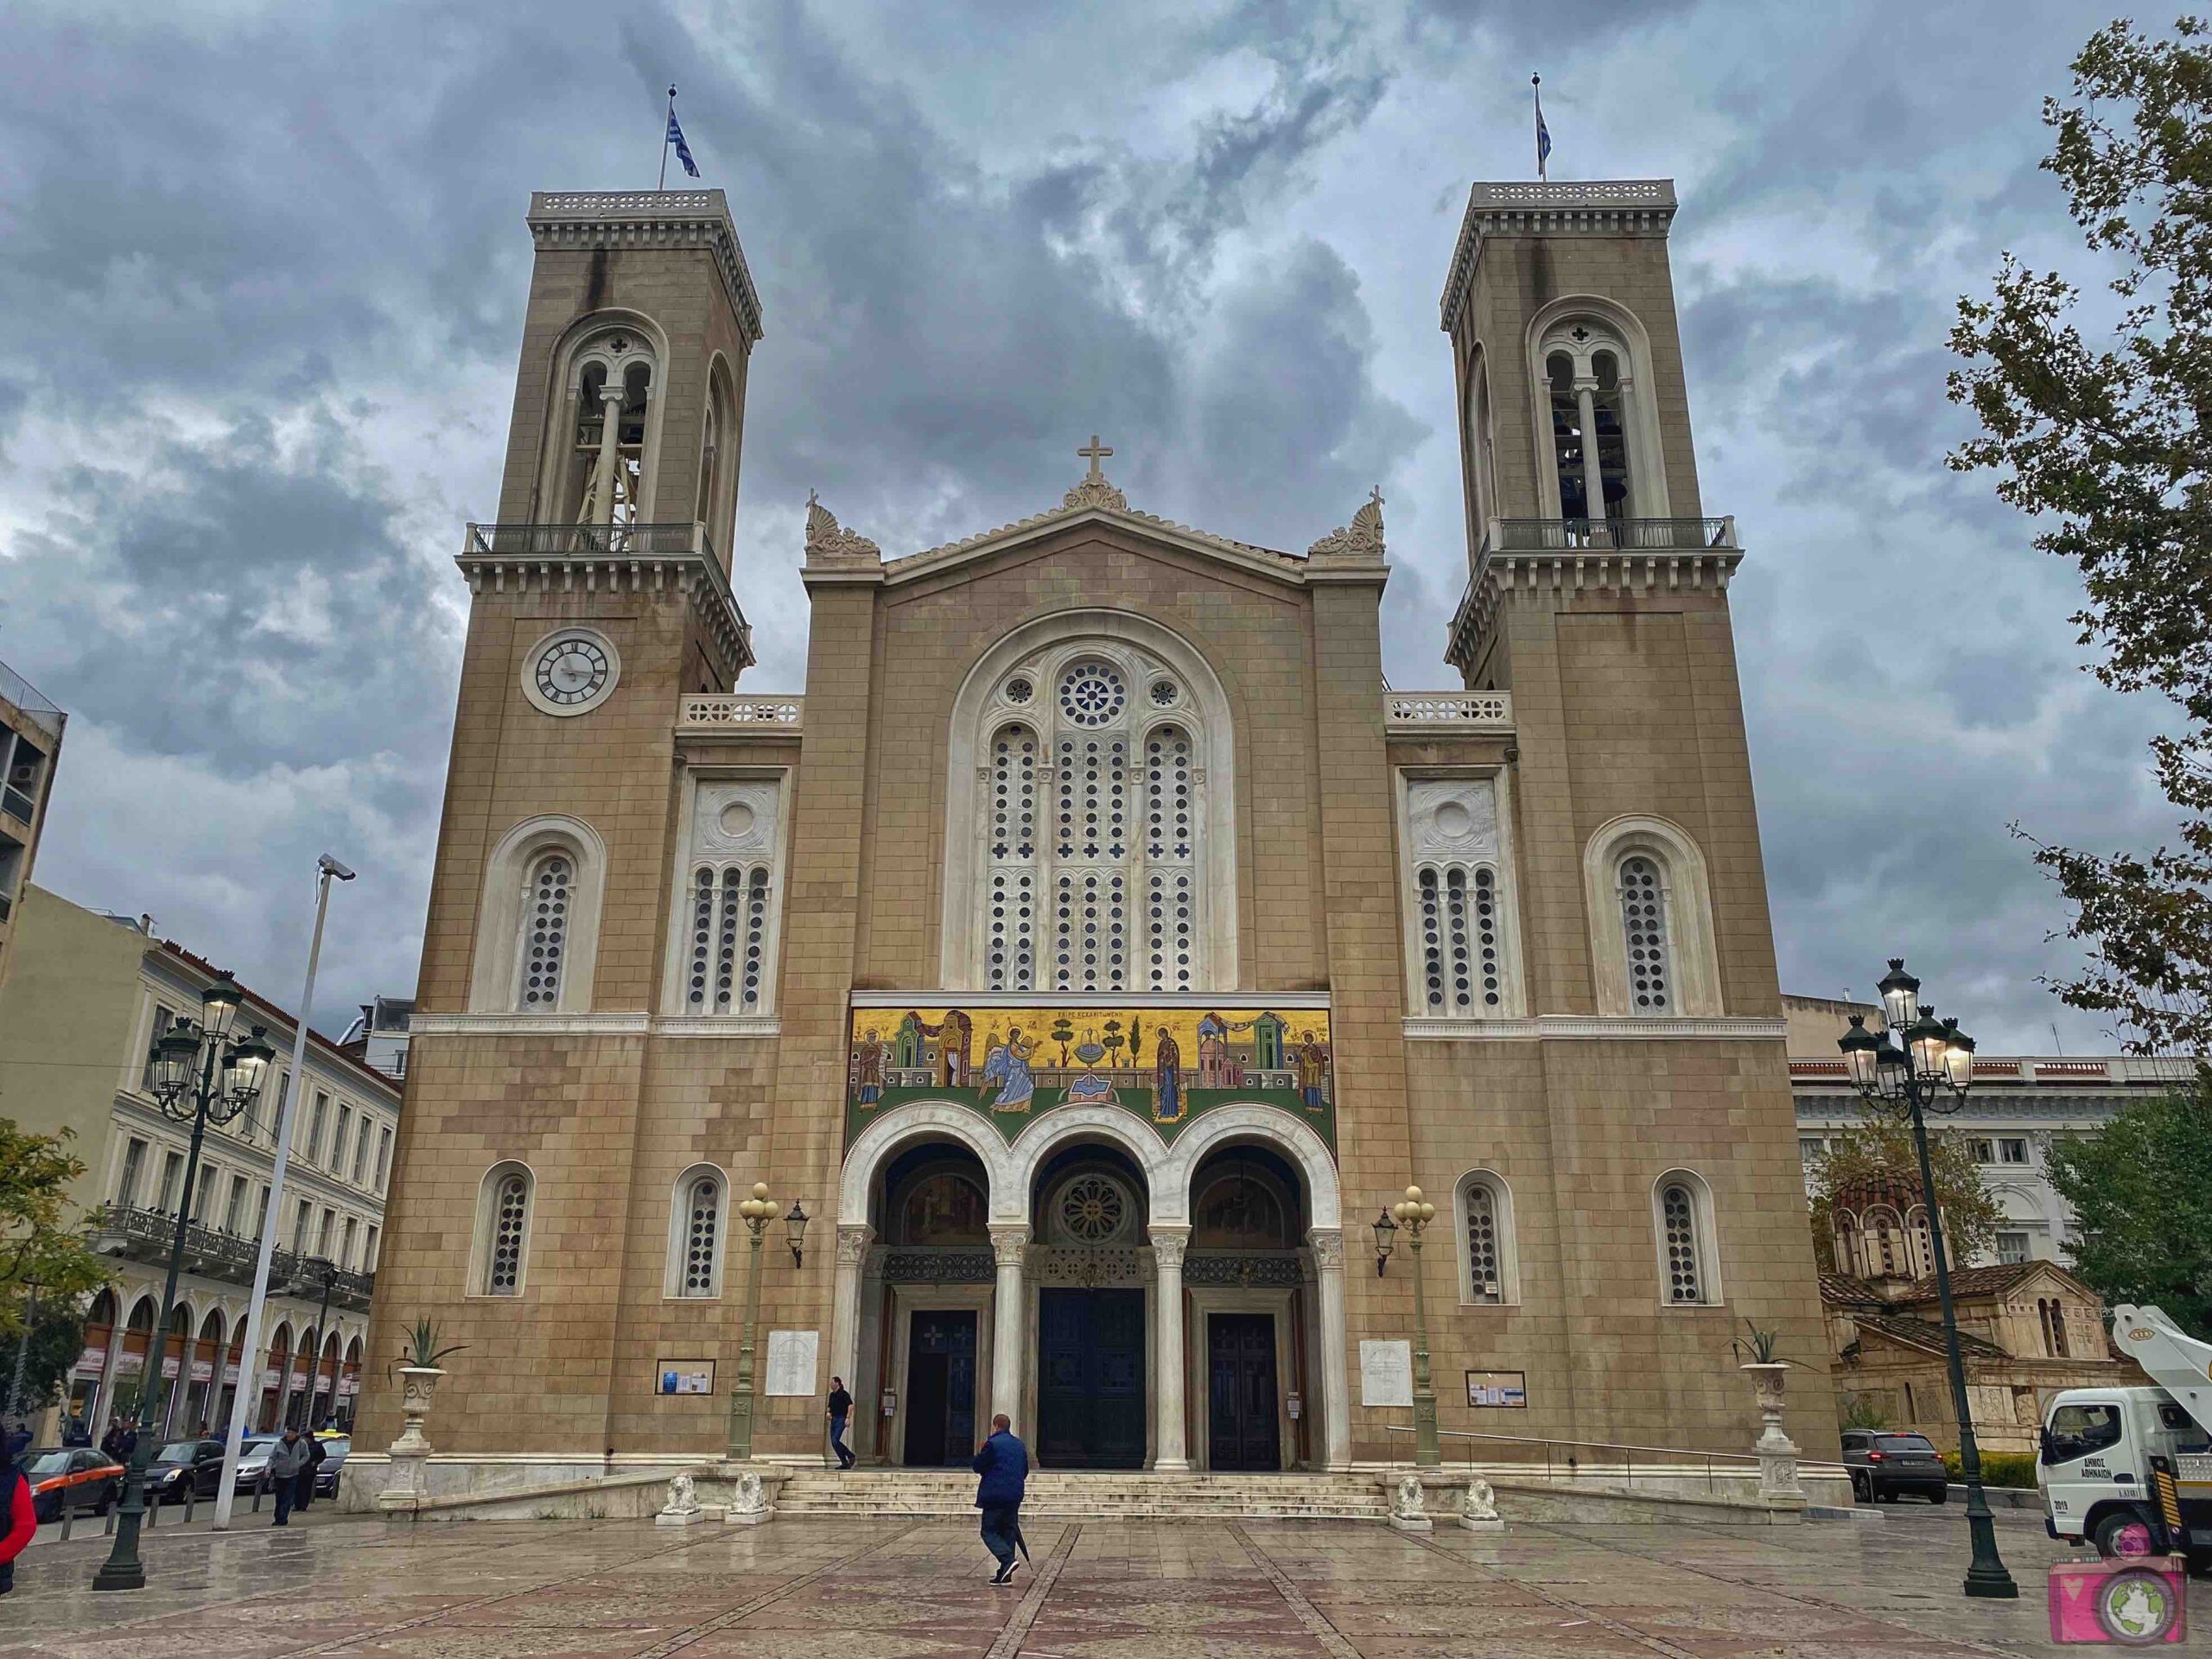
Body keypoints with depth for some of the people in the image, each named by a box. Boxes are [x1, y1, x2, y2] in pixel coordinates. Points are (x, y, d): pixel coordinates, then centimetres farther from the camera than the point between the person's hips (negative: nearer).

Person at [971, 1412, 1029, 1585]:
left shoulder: (992, 1444, -10)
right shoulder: (1020, 1446, 13)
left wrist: (978, 1454, 12)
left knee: (989, 1532, 0)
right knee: (1008, 1532, 11)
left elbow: (978, 1467, -5)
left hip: (995, 1495, -6)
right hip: (1015, 1496, 7)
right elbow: (1025, 1471, 19)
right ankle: (1005, 1574, 9)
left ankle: (1008, 1560, -20)